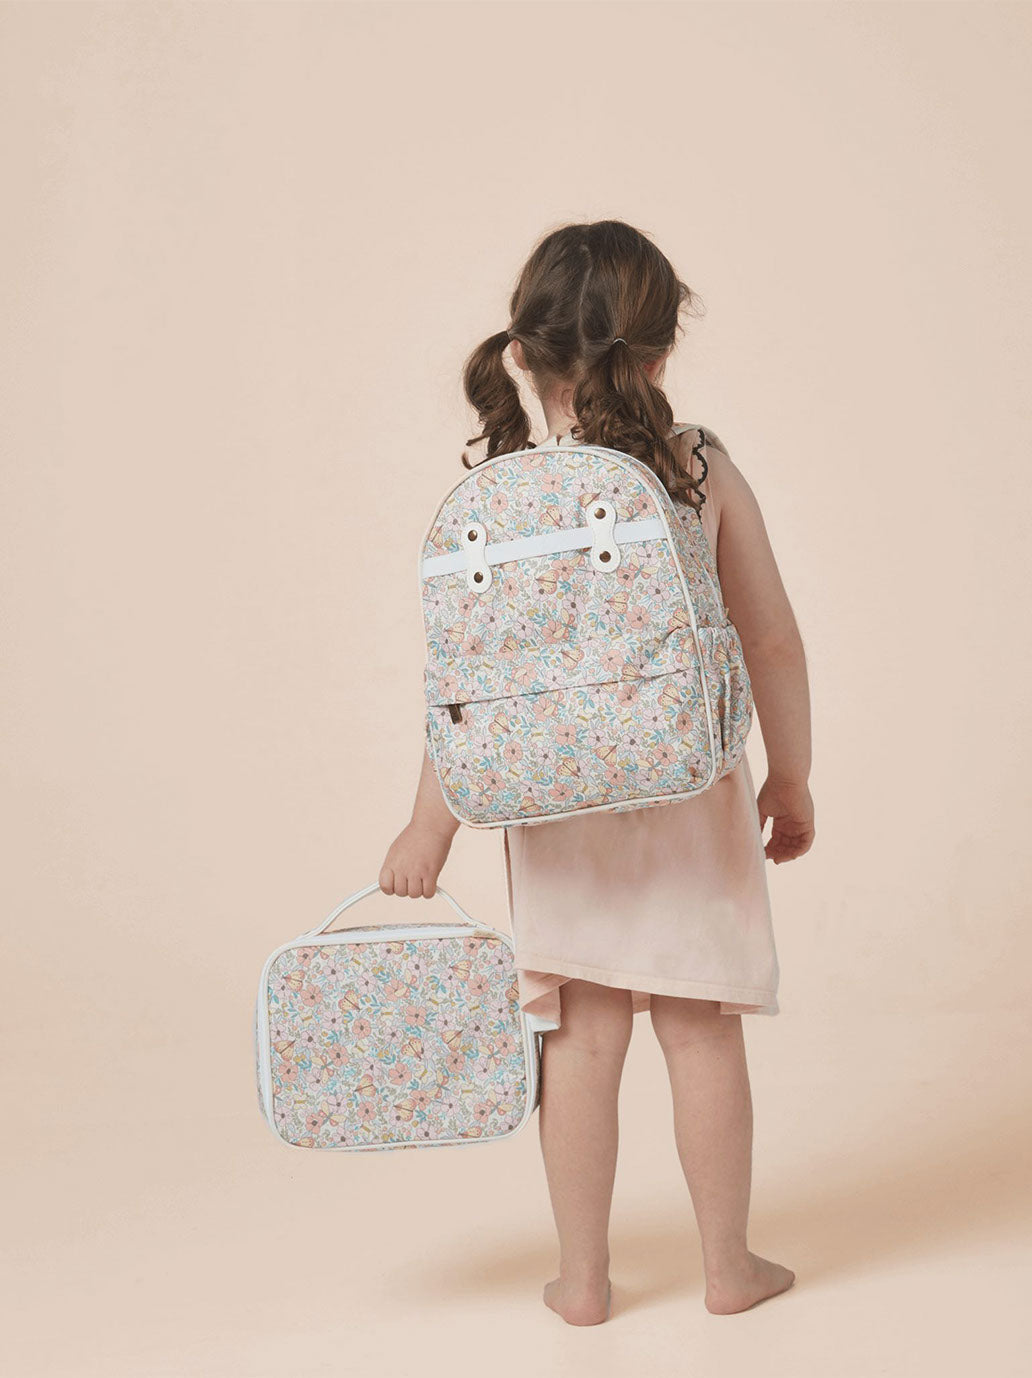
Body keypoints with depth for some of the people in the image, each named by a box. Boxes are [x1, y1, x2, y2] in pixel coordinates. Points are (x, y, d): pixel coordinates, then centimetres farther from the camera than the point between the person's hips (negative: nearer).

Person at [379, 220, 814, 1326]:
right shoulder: (704, 469, -8)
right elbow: (774, 642, -4)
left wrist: (430, 827, 1)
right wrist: (790, 778, 10)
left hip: (558, 804, 1)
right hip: (689, 792, 0)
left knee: (581, 1037, 10)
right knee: (702, 1029, 11)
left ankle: (582, 1278, 21)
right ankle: (728, 1265, 26)